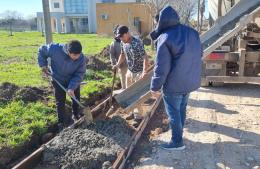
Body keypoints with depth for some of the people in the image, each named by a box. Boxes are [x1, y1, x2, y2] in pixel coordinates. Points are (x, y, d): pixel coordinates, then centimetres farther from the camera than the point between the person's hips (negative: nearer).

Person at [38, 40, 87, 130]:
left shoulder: (81, 58, -29)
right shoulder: (55, 49, -34)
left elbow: (79, 74, -23)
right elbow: (42, 50, -14)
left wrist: (72, 87, -32)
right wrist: (43, 65, -15)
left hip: (74, 80, 2)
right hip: (58, 80, -2)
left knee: (76, 98, 18)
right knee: (60, 102, 7)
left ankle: (75, 115, 44)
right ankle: (61, 122, 25)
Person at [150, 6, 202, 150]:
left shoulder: (165, 38, -21)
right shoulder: (193, 32, 1)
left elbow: (161, 67, -21)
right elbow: (199, 55, 13)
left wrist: (155, 87, -11)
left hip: (174, 84, -7)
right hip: (191, 80, 7)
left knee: (173, 112, 10)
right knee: (182, 109, 24)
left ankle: (177, 142, 22)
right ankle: (178, 133, 42)